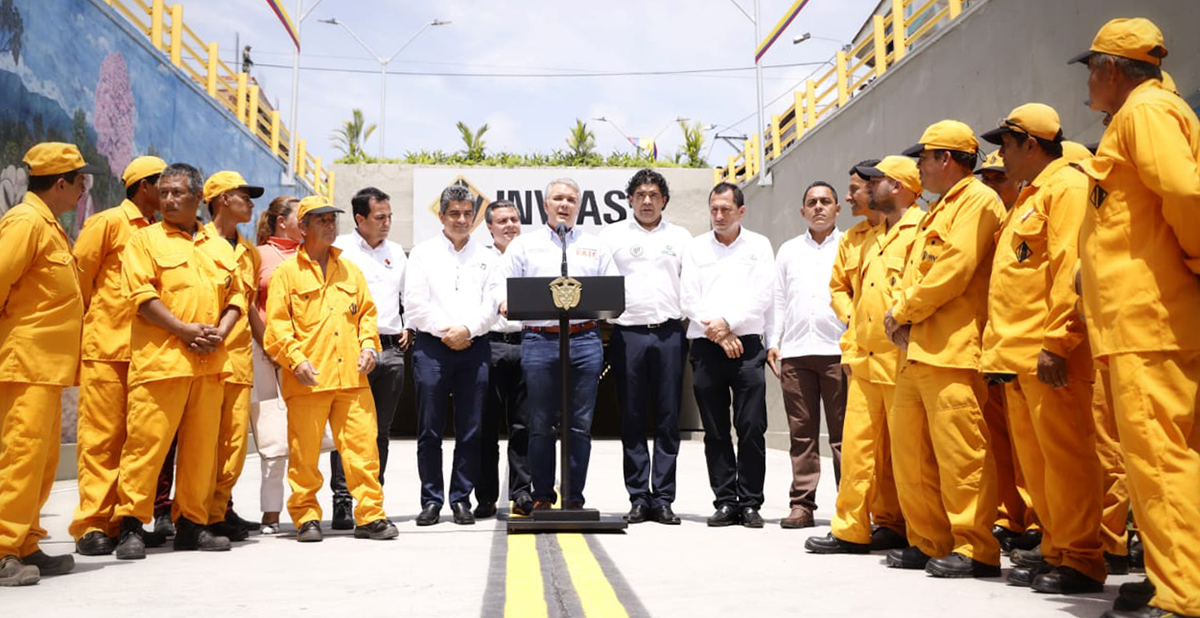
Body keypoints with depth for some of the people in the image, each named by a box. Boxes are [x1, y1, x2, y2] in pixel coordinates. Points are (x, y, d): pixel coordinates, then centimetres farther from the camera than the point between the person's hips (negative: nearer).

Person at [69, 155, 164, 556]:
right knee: (102, 437, -3)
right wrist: (94, 323, 3)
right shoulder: (108, 223, 0)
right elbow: (78, 278, -1)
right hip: (107, 347, -6)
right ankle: (92, 525, 1)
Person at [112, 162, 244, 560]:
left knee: (202, 445, 6)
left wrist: (220, 332, -3)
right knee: (147, 441, -6)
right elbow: (142, 295, -6)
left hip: (209, 362, 4)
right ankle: (131, 524, 3)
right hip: (161, 359, -4)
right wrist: (185, 330, -14)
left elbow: (236, 295, 16)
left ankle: (191, 522, 16)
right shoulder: (146, 239, 5)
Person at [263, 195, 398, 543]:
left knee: (363, 446, 1)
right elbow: (276, 324, -1)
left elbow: (367, 312, 20)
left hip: (352, 377, 3)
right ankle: (306, 518, 15)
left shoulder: (350, 271, 18)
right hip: (307, 380, -3)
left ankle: (370, 516, 8)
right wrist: (295, 358, -13)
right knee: (304, 453, 2)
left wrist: (368, 345, 3)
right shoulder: (287, 273, 4)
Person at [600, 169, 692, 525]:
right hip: (627, 333, -1)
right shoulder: (612, 235, 11)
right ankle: (638, 498, 7)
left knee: (668, 420, 1)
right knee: (632, 420, 1)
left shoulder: (680, 237, 14)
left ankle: (663, 499, 6)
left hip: (669, 334, 1)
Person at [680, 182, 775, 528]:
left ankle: (750, 503, 4)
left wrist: (728, 322, -11)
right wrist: (718, 335, -6)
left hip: (747, 346, -1)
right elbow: (688, 300, 4)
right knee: (715, 432, 3)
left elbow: (762, 296, -1)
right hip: (706, 347, 2)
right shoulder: (695, 248, 13)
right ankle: (725, 502, 10)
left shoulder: (758, 246, 10)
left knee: (752, 429, -5)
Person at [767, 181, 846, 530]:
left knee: (843, 433, -3)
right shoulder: (789, 251, 20)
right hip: (795, 352, 3)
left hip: (839, 349, -3)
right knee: (801, 433, 3)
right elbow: (778, 300, 18)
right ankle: (802, 504, 8)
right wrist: (773, 342, 8)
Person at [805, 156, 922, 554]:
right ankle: (851, 529, 12)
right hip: (866, 361, 9)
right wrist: (851, 349, 19)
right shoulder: (873, 238, 22)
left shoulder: (920, 229, -6)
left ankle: (905, 528, 11)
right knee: (858, 442, 7)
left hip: (900, 360, -8)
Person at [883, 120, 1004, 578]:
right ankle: (928, 542, 18)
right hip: (917, 349, 10)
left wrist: (903, 310, -7)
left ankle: (975, 549, -2)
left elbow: (954, 269, -16)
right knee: (909, 447, 10)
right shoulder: (939, 210, 26)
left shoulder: (977, 200, -5)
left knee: (959, 450, -9)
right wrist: (903, 319, 5)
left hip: (952, 349, -10)